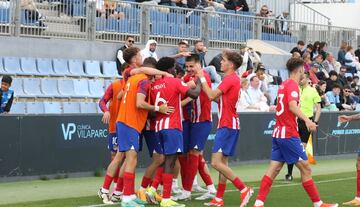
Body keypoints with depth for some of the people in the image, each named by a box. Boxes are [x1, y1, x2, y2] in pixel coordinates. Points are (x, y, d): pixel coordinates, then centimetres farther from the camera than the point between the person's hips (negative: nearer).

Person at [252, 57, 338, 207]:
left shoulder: (284, 84, 15)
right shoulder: (293, 85, -11)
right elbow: (292, 106, -27)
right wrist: (307, 120, -40)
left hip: (278, 132, 9)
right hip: (289, 134, -9)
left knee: (274, 169, 5)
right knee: (305, 168, -2)